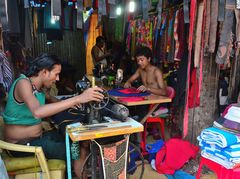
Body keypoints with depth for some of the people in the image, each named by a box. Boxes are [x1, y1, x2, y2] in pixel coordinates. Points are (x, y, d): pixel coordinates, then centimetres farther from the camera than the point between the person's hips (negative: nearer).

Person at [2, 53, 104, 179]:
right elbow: (37, 112, -42)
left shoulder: (37, 86, 3)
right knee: (79, 153, -18)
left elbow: (50, 99, 22)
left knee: (83, 143, 4)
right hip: (22, 144, -9)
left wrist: (69, 102, 0)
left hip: (37, 137, 9)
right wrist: (78, 99, -47)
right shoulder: (23, 83, -22)